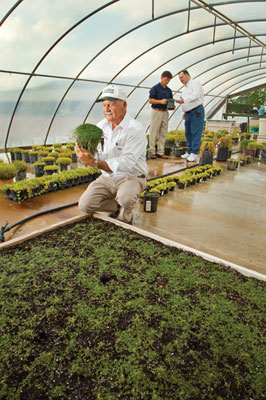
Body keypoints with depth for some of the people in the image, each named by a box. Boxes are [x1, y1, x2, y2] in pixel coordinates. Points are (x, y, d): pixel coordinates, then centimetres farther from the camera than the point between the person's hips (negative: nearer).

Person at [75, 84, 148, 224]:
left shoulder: (136, 130, -18)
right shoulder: (101, 126, 3)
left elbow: (126, 163, -29)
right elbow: (95, 154, -2)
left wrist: (95, 163, -37)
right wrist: (85, 153, -27)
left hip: (131, 177, -5)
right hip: (107, 178, 6)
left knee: (125, 198, -37)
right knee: (84, 205, -10)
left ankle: (126, 215, 1)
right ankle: (119, 206, 13)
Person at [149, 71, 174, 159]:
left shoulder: (169, 90, 14)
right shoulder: (155, 88, -3)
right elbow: (150, 100, -10)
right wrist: (160, 101, -23)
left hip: (165, 112, 6)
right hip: (156, 111, -6)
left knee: (163, 133, 4)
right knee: (154, 133, -4)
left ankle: (160, 152, 9)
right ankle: (152, 152, 2)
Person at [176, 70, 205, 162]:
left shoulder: (195, 83, -5)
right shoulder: (185, 88, 21)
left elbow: (196, 95, -21)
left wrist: (184, 100, -30)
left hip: (196, 112, -9)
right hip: (188, 113, 9)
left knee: (195, 133, -9)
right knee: (188, 133, 9)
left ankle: (194, 154, -9)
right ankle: (189, 152, 17)